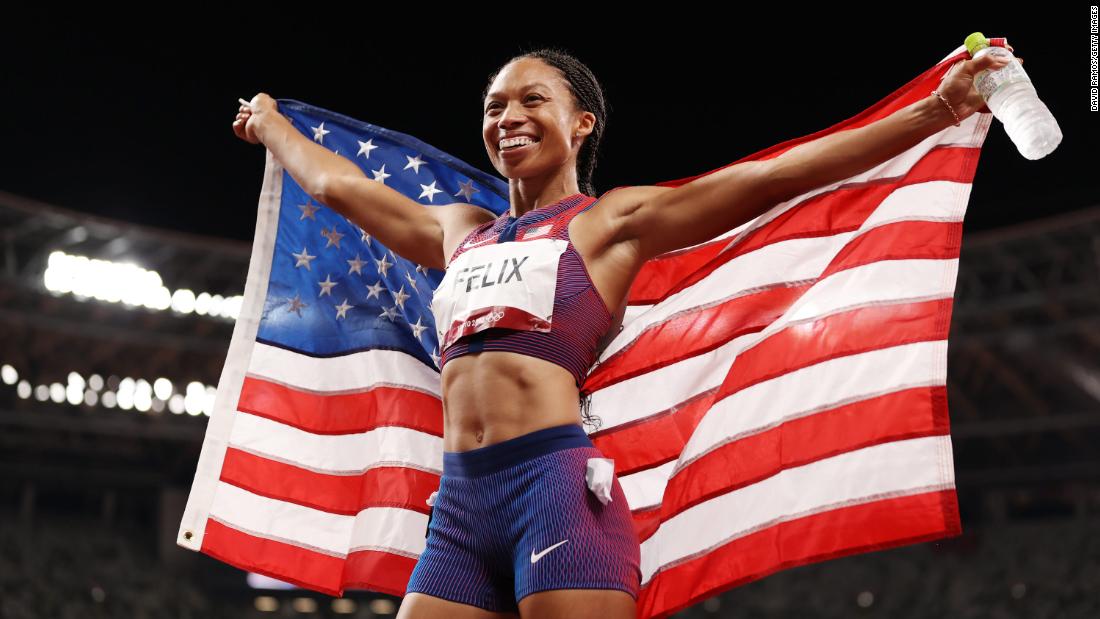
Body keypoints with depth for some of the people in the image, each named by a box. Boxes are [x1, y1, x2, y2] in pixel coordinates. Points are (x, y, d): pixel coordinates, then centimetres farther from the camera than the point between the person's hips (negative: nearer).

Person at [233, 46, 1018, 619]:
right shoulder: (457, 231, 23)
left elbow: (776, 176, 0)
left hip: (557, 486, -5)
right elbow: (335, 183, 37)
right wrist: (271, 124, 52)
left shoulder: (613, 220, 8)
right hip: (458, 505, 6)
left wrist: (932, 113, -5)